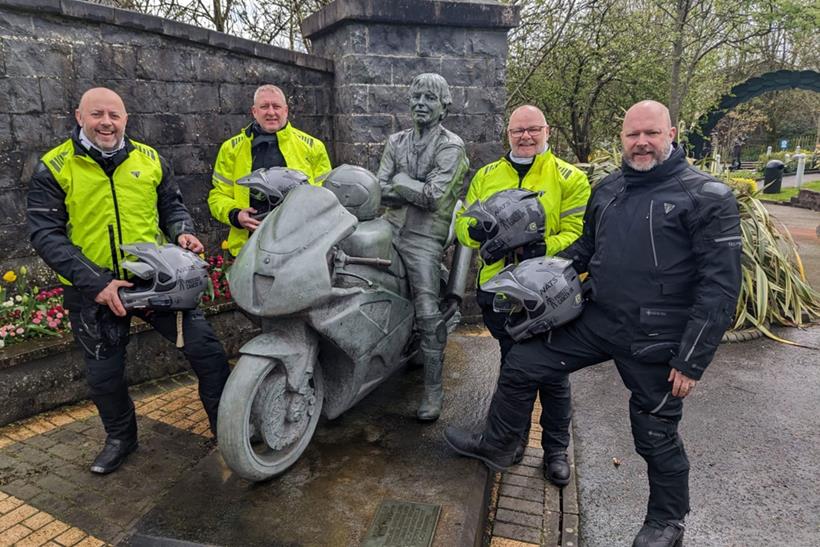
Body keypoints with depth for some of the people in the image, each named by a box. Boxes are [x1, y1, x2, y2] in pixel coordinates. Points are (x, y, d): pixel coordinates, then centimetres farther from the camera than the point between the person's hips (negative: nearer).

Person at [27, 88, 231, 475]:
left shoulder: (150, 159, 3)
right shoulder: (54, 168, -5)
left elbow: (172, 206, 15)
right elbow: (45, 235, -9)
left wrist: (183, 232, -8)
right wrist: (95, 282, -20)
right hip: (92, 289, -1)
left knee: (204, 346, -5)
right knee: (104, 374, 13)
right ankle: (120, 437, 39)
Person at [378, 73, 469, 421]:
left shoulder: (451, 146, -2)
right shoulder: (397, 141, 15)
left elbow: (435, 196, -15)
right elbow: (382, 189, 2)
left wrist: (401, 181, -4)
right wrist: (420, 191, -12)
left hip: (424, 238, -5)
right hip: (389, 229, 6)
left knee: (428, 316, -7)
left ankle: (433, 391, 3)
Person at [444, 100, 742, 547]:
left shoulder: (707, 197, -11)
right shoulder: (607, 189, 7)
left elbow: (720, 286, -14)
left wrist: (692, 361, -16)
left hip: (656, 340, -5)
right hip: (597, 320, 6)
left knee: (656, 436, 11)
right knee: (521, 363, 4)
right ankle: (496, 445, 28)